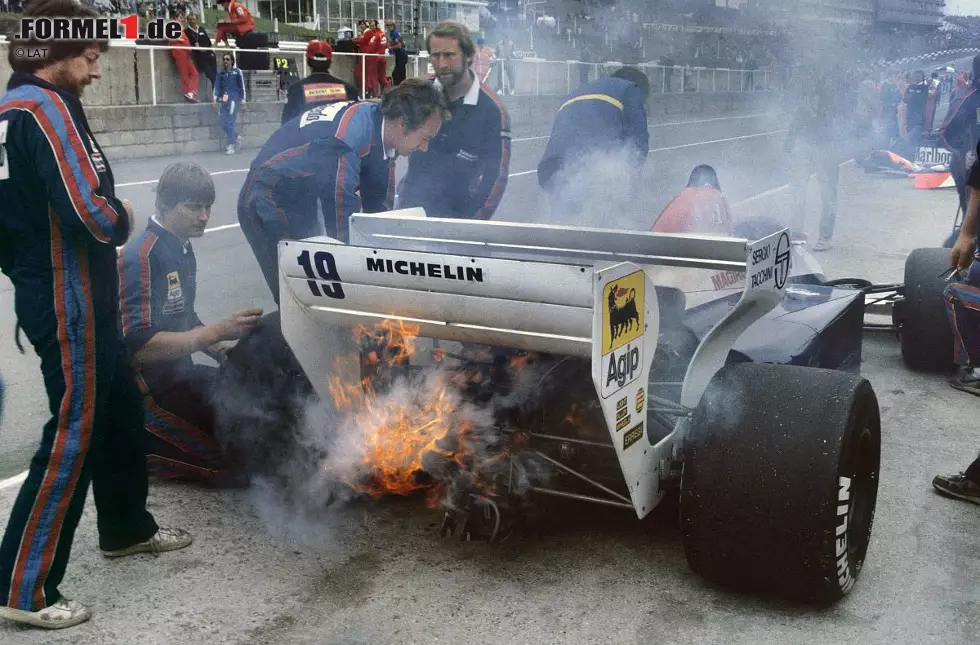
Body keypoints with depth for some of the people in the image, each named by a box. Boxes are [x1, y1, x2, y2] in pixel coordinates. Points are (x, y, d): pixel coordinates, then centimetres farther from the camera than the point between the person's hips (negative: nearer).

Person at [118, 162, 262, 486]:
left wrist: (225, 353, 2)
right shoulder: (141, 257, -20)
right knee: (236, 464, -15)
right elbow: (141, 346, -26)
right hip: (149, 389, -9)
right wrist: (217, 331, -29)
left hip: (179, 374, 9)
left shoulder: (182, 249, 8)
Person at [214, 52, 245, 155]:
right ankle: (236, 138, 21)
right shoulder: (220, 73, 14)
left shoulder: (237, 72, 5)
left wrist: (243, 99, 2)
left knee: (231, 121, -12)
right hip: (223, 99, 5)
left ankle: (231, 145, -10)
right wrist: (215, 97, -4)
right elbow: (217, 85, 10)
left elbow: (242, 86, 6)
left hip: (233, 98, -5)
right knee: (222, 120, -1)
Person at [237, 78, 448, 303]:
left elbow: (378, 202, 4)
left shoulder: (381, 126, -7)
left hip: (302, 201, 9)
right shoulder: (349, 140, -34)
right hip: (268, 203, -9)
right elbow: (343, 218, -27)